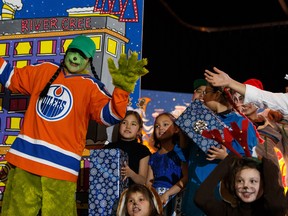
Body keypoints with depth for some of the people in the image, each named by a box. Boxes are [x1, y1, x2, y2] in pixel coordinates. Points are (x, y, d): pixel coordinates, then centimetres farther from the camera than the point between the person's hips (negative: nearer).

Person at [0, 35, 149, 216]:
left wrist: (122, 89, -30)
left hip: (60, 166, -3)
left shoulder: (91, 86, 2)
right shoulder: (44, 70, 14)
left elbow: (110, 115, -13)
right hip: (24, 158, 4)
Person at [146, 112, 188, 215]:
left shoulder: (179, 152, 4)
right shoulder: (154, 157, 19)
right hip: (154, 197, 4)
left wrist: (167, 194, -14)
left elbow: (186, 178, -7)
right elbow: (149, 182, 14)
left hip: (173, 196, -4)